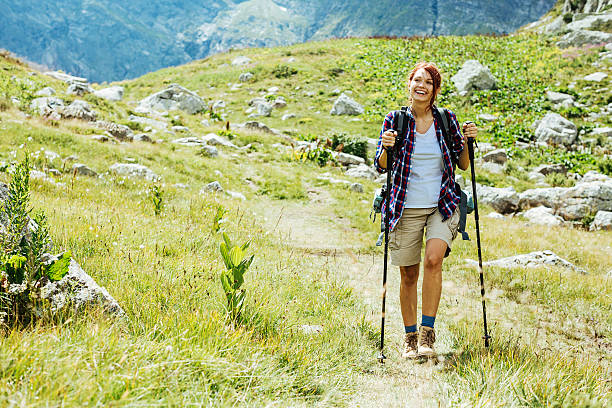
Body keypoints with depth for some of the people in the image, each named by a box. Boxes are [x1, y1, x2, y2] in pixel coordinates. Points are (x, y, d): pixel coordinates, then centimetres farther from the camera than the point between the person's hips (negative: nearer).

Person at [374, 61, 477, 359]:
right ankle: (410, 338, 22)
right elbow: (381, 167, 2)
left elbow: (463, 165, 9)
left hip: (442, 205, 0)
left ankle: (427, 333, -12)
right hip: (407, 208, 0)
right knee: (409, 275, 4)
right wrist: (386, 147, -18)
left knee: (433, 259, -23)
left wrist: (466, 141, -9)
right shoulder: (395, 120, 0)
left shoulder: (447, 119, 2)